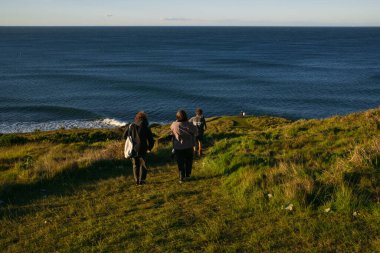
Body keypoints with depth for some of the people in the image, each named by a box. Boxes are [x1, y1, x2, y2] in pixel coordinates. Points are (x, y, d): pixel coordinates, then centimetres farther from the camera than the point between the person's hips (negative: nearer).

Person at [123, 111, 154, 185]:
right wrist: (149, 148, 14)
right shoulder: (146, 128, -7)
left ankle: (137, 180, 19)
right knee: (142, 165, 15)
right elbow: (151, 140, -5)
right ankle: (141, 180, 14)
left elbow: (125, 136, 3)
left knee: (135, 165, 18)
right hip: (142, 150, -2)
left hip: (133, 149, 2)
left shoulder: (131, 126, -2)